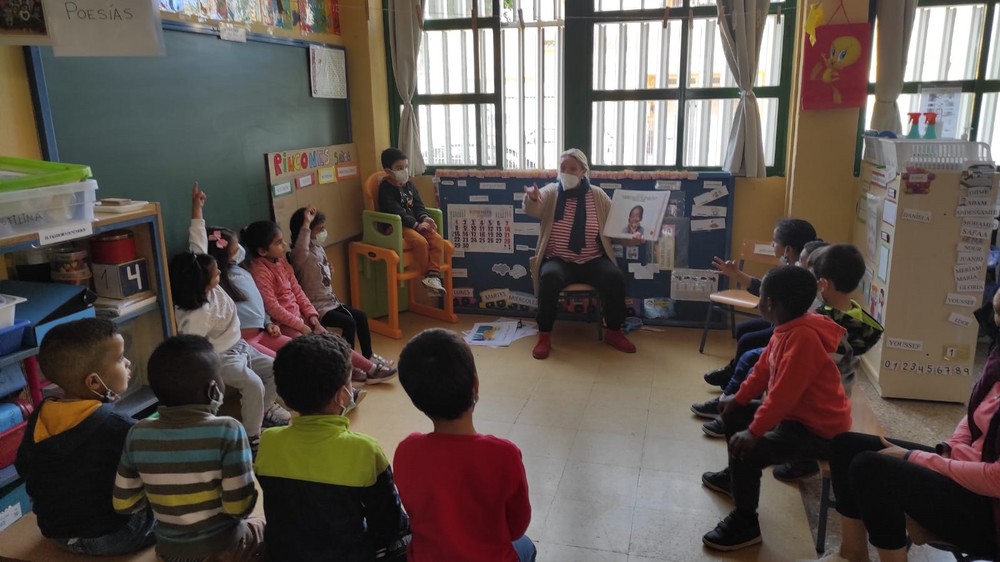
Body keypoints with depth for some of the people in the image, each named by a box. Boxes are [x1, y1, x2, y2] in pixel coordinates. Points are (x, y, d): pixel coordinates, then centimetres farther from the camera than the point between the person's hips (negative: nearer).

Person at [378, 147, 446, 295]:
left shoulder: (409, 185, 15)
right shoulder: (385, 189, -9)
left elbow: (418, 205, 13)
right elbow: (396, 212, -19)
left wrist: (425, 218, -10)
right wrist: (417, 225, -24)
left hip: (416, 224, 7)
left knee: (438, 239, -16)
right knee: (421, 242, -31)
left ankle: (433, 275, -19)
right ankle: (426, 276, -17)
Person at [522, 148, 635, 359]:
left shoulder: (597, 195, 4)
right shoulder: (551, 192, 0)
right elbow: (532, 209, -22)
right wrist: (531, 198, -46)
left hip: (593, 260, 2)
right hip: (558, 260, -1)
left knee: (615, 277, -25)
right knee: (550, 278, -34)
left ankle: (614, 332, -4)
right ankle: (544, 336, -20)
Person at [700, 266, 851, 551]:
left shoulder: (804, 337, -29)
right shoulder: (789, 328, 2)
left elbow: (783, 393, -33)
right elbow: (763, 370, 13)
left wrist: (754, 431, -30)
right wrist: (739, 398, 14)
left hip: (819, 430, -11)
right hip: (797, 414, 11)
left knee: (746, 450, -25)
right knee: (734, 414, 19)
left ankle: (745, 522, -5)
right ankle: (736, 476, 41)